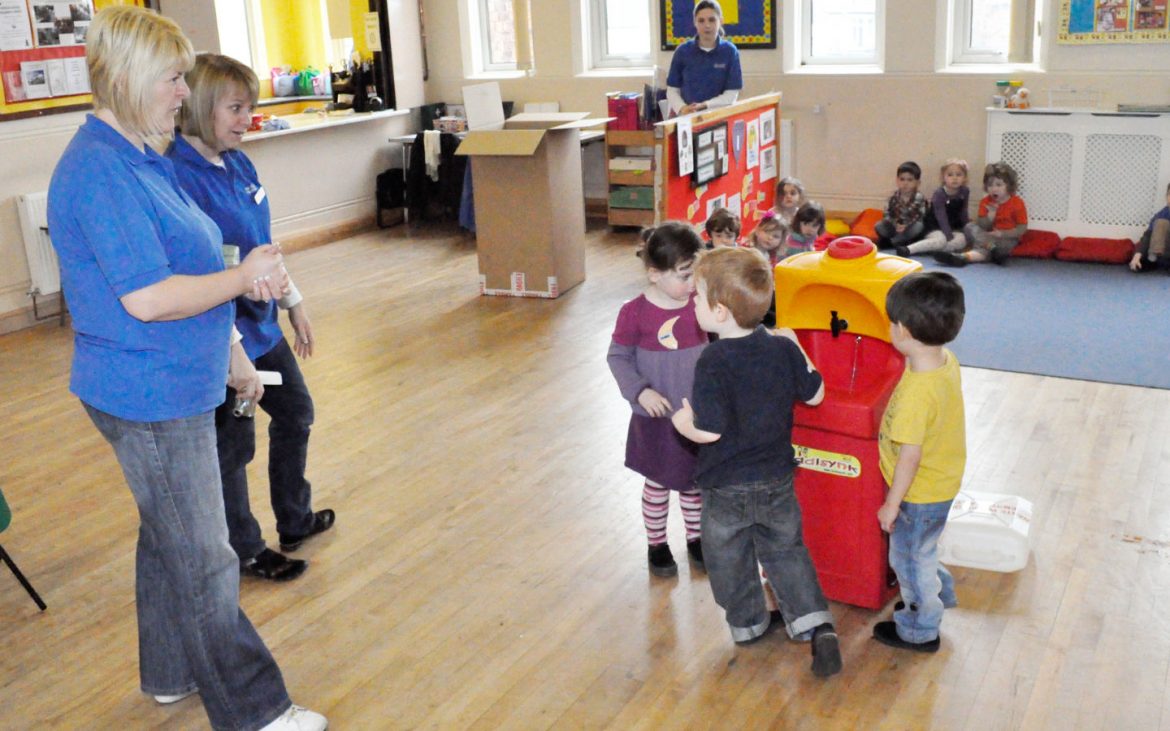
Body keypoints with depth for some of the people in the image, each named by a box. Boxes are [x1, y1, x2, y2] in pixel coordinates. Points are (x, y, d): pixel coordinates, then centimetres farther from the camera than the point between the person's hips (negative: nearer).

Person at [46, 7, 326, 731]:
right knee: (203, 562, 1)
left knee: (169, 536, 22)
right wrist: (243, 277, -16)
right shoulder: (100, 172, -22)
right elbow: (147, 298, -28)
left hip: (174, 386, 10)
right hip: (150, 396, -10)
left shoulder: (140, 157, 10)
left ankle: (172, 673, 41)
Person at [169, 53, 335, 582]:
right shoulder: (179, 177, -23)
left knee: (295, 414, 22)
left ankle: (294, 521, 42)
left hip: (263, 324, 9)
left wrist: (293, 301, 18)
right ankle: (244, 551, 28)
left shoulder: (238, 163, 4)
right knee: (233, 446, 7)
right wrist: (231, 349, -25)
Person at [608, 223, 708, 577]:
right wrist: (640, 391, -19)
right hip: (657, 418, -3)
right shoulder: (635, 313, -18)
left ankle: (696, 537, 37)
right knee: (658, 483, 14)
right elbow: (618, 357, -8)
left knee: (695, 480, 18)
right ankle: (657, 544, 32)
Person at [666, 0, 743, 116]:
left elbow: (731, 95, -2)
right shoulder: (682, 51, 6)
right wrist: (682, 108, -13)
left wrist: (704, 106, -16)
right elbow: (672, 90, 6)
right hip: (686, 116, 1)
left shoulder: (730, 51, 2)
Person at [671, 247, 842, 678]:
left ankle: (749, 624, 36)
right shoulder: (783, 349, -9)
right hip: (777, 480, 5)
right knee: (786, 551, 21)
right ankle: (817, 626, 11)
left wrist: (682, 420, -9)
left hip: (726, 486, -4)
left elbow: (710, 430, -28)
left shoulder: (713, 363, -25)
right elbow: (815, 395, 4)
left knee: (730, 560, 19)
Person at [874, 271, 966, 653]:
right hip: (942, 482, 8)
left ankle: (920, 630, 34)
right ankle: (940, 592, 54)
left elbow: (910, 456, -29)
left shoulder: (917, 392, -36)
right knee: (921, 550, 31)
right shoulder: (947, 360, -9)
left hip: (920, 493, -8)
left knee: (909, 558, 14)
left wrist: (892, 503, -18)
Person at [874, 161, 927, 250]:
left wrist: (906, 226, -33)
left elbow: (919, 217, -19)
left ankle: (889, 242, -26)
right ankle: (902, 242, -18)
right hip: (895, 227, 2)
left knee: (919, 226, -35)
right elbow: (887, 214, -8)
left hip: (910, 228, -2)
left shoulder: (919, 198, -15)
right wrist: (895, 224, -26)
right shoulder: (894, 197, -7)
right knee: (878, 226, -17)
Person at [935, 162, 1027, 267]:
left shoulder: (1017, 203, -8)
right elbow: (982, 227, -3)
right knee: (970, 227, -22)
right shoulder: (986, 202, 2)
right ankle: (995, 251, -39)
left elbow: (1022, 229, -11)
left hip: (1008, 238, -5)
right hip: (989, 235, 5)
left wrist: (1001, 233, -24)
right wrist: (991, 215, -24)